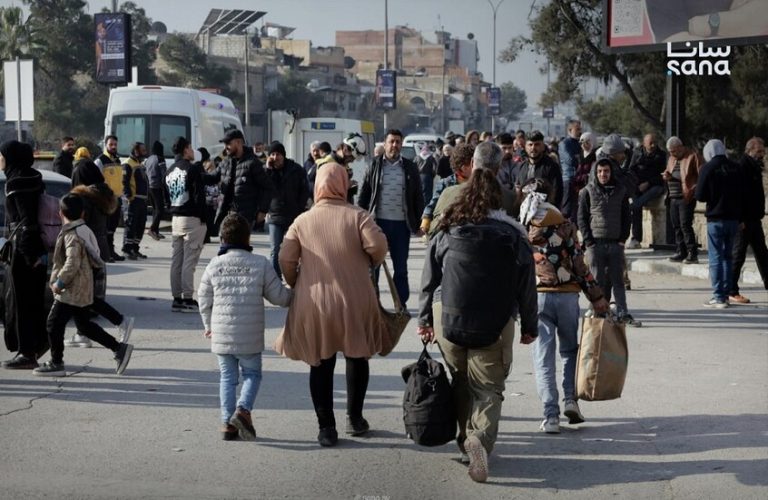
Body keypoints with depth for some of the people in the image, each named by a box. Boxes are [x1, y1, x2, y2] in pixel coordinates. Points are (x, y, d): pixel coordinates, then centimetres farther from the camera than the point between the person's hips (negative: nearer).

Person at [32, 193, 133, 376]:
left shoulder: (72, 235, -17)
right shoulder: (84, 230, 11)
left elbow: (72, 263, -25)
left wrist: (59, 282, -15)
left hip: (71, 291, -9)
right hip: (82, 290, 9)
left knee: (54, 323, -1)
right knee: (84, 324, 16)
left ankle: (56, 364, 5)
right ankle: (119, 348, 14)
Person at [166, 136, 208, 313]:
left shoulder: (170, 171, 13)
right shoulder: (193, 168, -11)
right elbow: (199, 194, -16)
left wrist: (173, 213, 17)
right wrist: (203, 218, -12)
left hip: (175, 219, 8)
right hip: (192, 219, -7)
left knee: (176, 260, 9)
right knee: (189, 260, -6)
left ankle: (177, 298, 13)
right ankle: (187, 300, -5)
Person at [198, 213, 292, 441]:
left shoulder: (214, 265, 1)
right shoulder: (260, 264, -6)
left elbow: (204, 300, 9)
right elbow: (278, 296, -1)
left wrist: (208, 325, 24)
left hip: (221, 334, 2)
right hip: (250, 336, -2)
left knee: (227, 376, 13)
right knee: (252, 373, 12)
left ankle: (227, 422, 10)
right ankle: (243, 409, -11)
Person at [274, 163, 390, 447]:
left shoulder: (302, 221, 1)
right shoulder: (357, 216, -4)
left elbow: (286, 259, -2)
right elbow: (378, 244, -16)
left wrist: (295, 286, 15)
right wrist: (372, 263, 6)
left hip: (314, 304, 1)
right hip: (355, 303, -1)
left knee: (321, 365, 10)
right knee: (357, 358, 19)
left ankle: (326, 427, 8)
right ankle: (355, 419, 27)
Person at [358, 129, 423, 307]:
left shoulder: (410, 168, 6)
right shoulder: (374, 166, 3)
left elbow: (418, 197, 9)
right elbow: (364, 195, 4)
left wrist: (419, 222, 4)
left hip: (401, 224, 1)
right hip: (378, 221, -1)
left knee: (401, 267, 9)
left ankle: (401, 304, 18)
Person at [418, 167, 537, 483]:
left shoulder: (447, 232, 3)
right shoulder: (512, 235, -2)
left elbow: (429, 279, 5)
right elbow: (526, 285, 1)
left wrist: (424, 319, 12)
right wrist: (529, 326, 10)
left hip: (449, 321, 2)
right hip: (494, 326, -2)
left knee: (461, 385, 19)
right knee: (488, 389, 2)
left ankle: (466, 440, 22)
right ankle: (480, 438, -22)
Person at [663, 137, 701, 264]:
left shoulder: (692, 157, -4)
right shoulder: (672, 159, 20)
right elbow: (668, 173, 27)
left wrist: (693, 190, -19)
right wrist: (666, 176, 3)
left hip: (686, 197, -7)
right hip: (673, 198, 7)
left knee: (685, 225, -12)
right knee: (677, 226, 8)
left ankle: (692, 254, -9)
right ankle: (681, 252, 14)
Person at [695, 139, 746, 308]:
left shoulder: (708, 168, -9)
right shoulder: (736, 168, 4)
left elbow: (700, 196, -10)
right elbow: (744, 193, 6)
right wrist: (741, 217, 14)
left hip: (715, 219, -5)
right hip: (734, 218, 5)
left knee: (715, 258, -1)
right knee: (728, 256, 14)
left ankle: (718, 297, -6)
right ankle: (725, 294, 14)